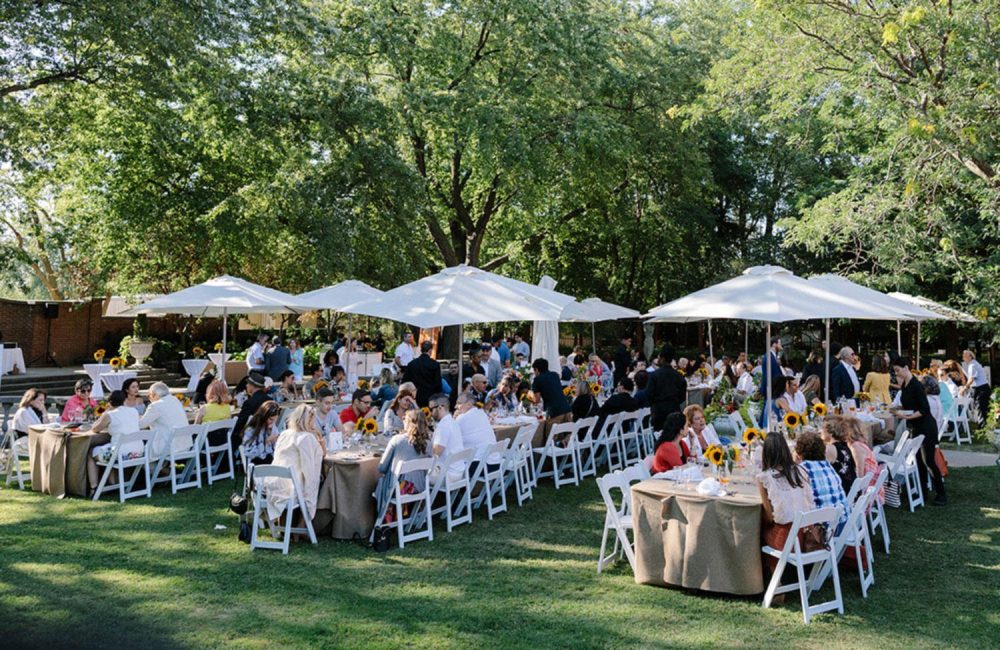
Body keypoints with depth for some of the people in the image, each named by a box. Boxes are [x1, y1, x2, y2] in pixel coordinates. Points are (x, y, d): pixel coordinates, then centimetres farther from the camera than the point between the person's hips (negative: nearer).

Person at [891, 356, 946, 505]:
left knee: (929, 460, -5)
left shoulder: (916, 385, -21)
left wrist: (907, 416, -28)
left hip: (926, 427, -9)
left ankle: (941, 494, 3)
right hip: (915, 427, 9)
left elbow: (925, 410, -22)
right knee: (919, 459, 12)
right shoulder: (904, 385, 5)